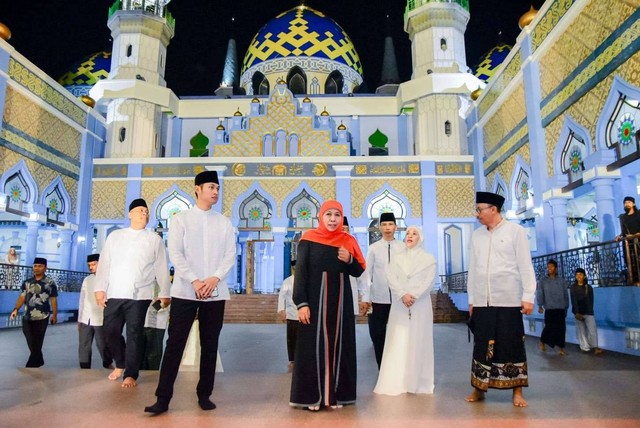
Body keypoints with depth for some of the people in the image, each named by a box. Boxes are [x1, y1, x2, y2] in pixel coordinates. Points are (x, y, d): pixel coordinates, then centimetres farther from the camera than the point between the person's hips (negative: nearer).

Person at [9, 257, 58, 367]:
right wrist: (16, 309, -11)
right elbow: (22, 297, 4)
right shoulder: (27, 282, 9)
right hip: (27, 317, 4)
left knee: (37, 344, -2)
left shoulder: (50, 283, -1)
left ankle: (29, 368, 5)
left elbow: (53, 300, 1)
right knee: (31, 343, 10)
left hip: (42, 317, -4)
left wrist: (54, 315, 0)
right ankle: (39, 361, 29)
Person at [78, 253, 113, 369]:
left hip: (100, 319, -5)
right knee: (83, 346, 6)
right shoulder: (87, 280, 13)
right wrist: (79, 319, 11)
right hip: (86, 319, 5)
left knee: (102, 346, 2)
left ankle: (108, 366, 19)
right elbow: (82, 300, 15)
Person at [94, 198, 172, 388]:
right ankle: (120, 364, 31)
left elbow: (161, 268, 4)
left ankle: (130, 374, 10)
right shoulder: (115, 236, 12)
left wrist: (164, 293, -1)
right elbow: (104, 264, 8)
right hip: (114, 294, 2)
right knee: (110, 331, 7)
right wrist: (100, 288, -1)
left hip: (139, 295, -2)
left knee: (134, 334, 0)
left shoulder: (155, 239, 7)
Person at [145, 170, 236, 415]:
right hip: (185, 291, -2)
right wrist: (195, 281, -15)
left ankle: (204, 394, 19)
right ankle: (163, 398, 6)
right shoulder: (180, 219, 4)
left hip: (215, 293, 2)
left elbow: (230, 255, 3)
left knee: (210, 345, 8)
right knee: (175, 344, -1)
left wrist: (215, 278, -13)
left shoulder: (224, 223, 9)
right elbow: (176, 254, -5)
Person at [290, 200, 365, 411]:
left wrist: (350, 260, -12)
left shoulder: (348, 241, 6)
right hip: (315, 301, -3)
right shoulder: (309, 239, -3)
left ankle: (337, 394, 17)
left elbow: (359, 272, 9)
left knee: (339, 346, 6)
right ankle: (312, 395, 10)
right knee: (313, 346, 1)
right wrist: (301, 303, -13)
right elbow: (300, 272, -5)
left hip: (340, 301, 3)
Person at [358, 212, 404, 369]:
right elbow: (366, 273, -2)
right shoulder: (373, 248, 0)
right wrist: (365, 298, -5)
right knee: (378, 337, 8)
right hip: (378, 300, 0)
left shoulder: (403, 248, 1)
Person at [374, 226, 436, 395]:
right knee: (398, 343, 0)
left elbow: (429, 281, -5)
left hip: (420, 306, -1)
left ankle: (418, 382, 9)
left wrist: (414, 296, -17)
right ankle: (396, 382, 4)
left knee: (418, 343, 1)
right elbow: (391, 278, -1)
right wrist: (403, 295, -16)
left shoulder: (428, 258, 7)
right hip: (399, 306, 1)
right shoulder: (397, 258, 12)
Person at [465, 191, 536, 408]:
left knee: (512, 345, 4)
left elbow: (525, 265, -3)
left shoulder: (515, 231, 0)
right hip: (482, 301, 3)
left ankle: (517, 391, 16)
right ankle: (479, 389, 16)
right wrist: (471, 298, 11)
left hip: (508, 300, -3)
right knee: (482, 345, 7)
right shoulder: (477, 235, 11)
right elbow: (473, 268, 12)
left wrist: (528, 296, -7)